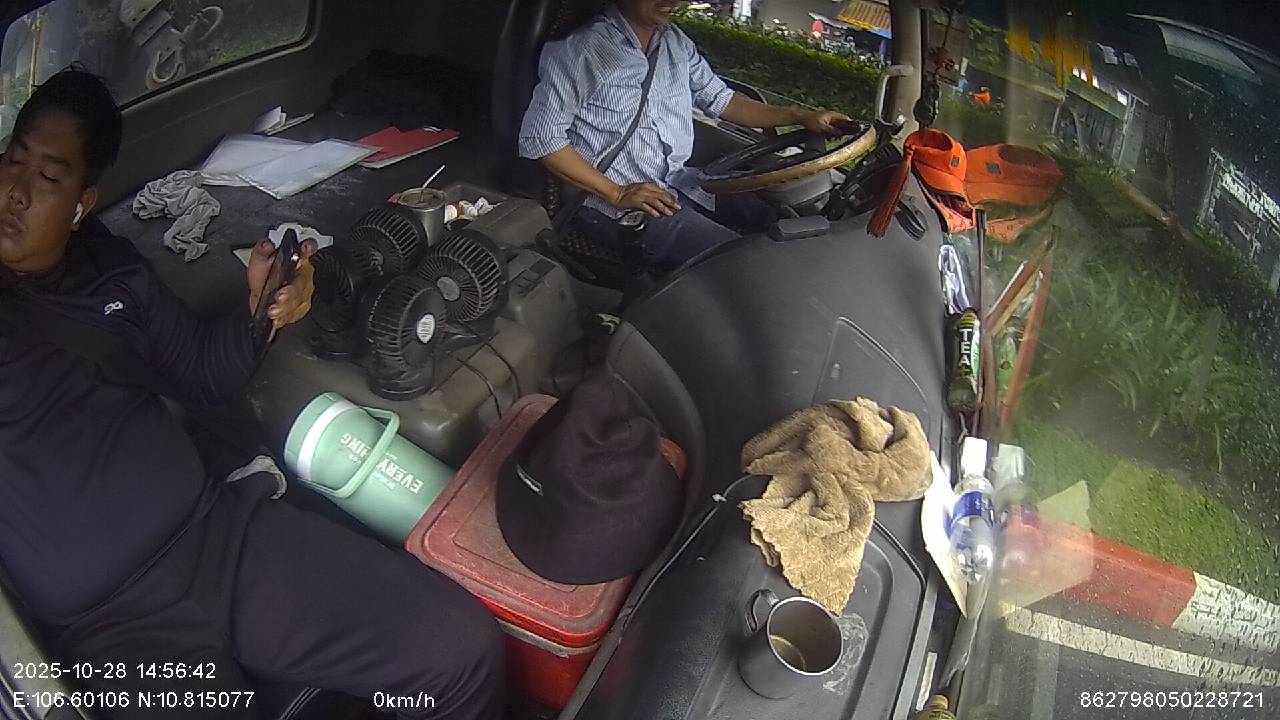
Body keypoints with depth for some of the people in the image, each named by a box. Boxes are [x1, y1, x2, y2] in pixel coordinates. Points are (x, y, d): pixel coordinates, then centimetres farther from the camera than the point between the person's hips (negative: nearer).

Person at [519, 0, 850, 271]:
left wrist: (801, 117, 9)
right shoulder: (578, 48, -11)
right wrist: (617, 194, -18)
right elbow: (539, 137, -13)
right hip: (615, 204, -7)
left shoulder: (676, 42, 12)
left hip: (681, 184, 8)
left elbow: (720, 100, 19)